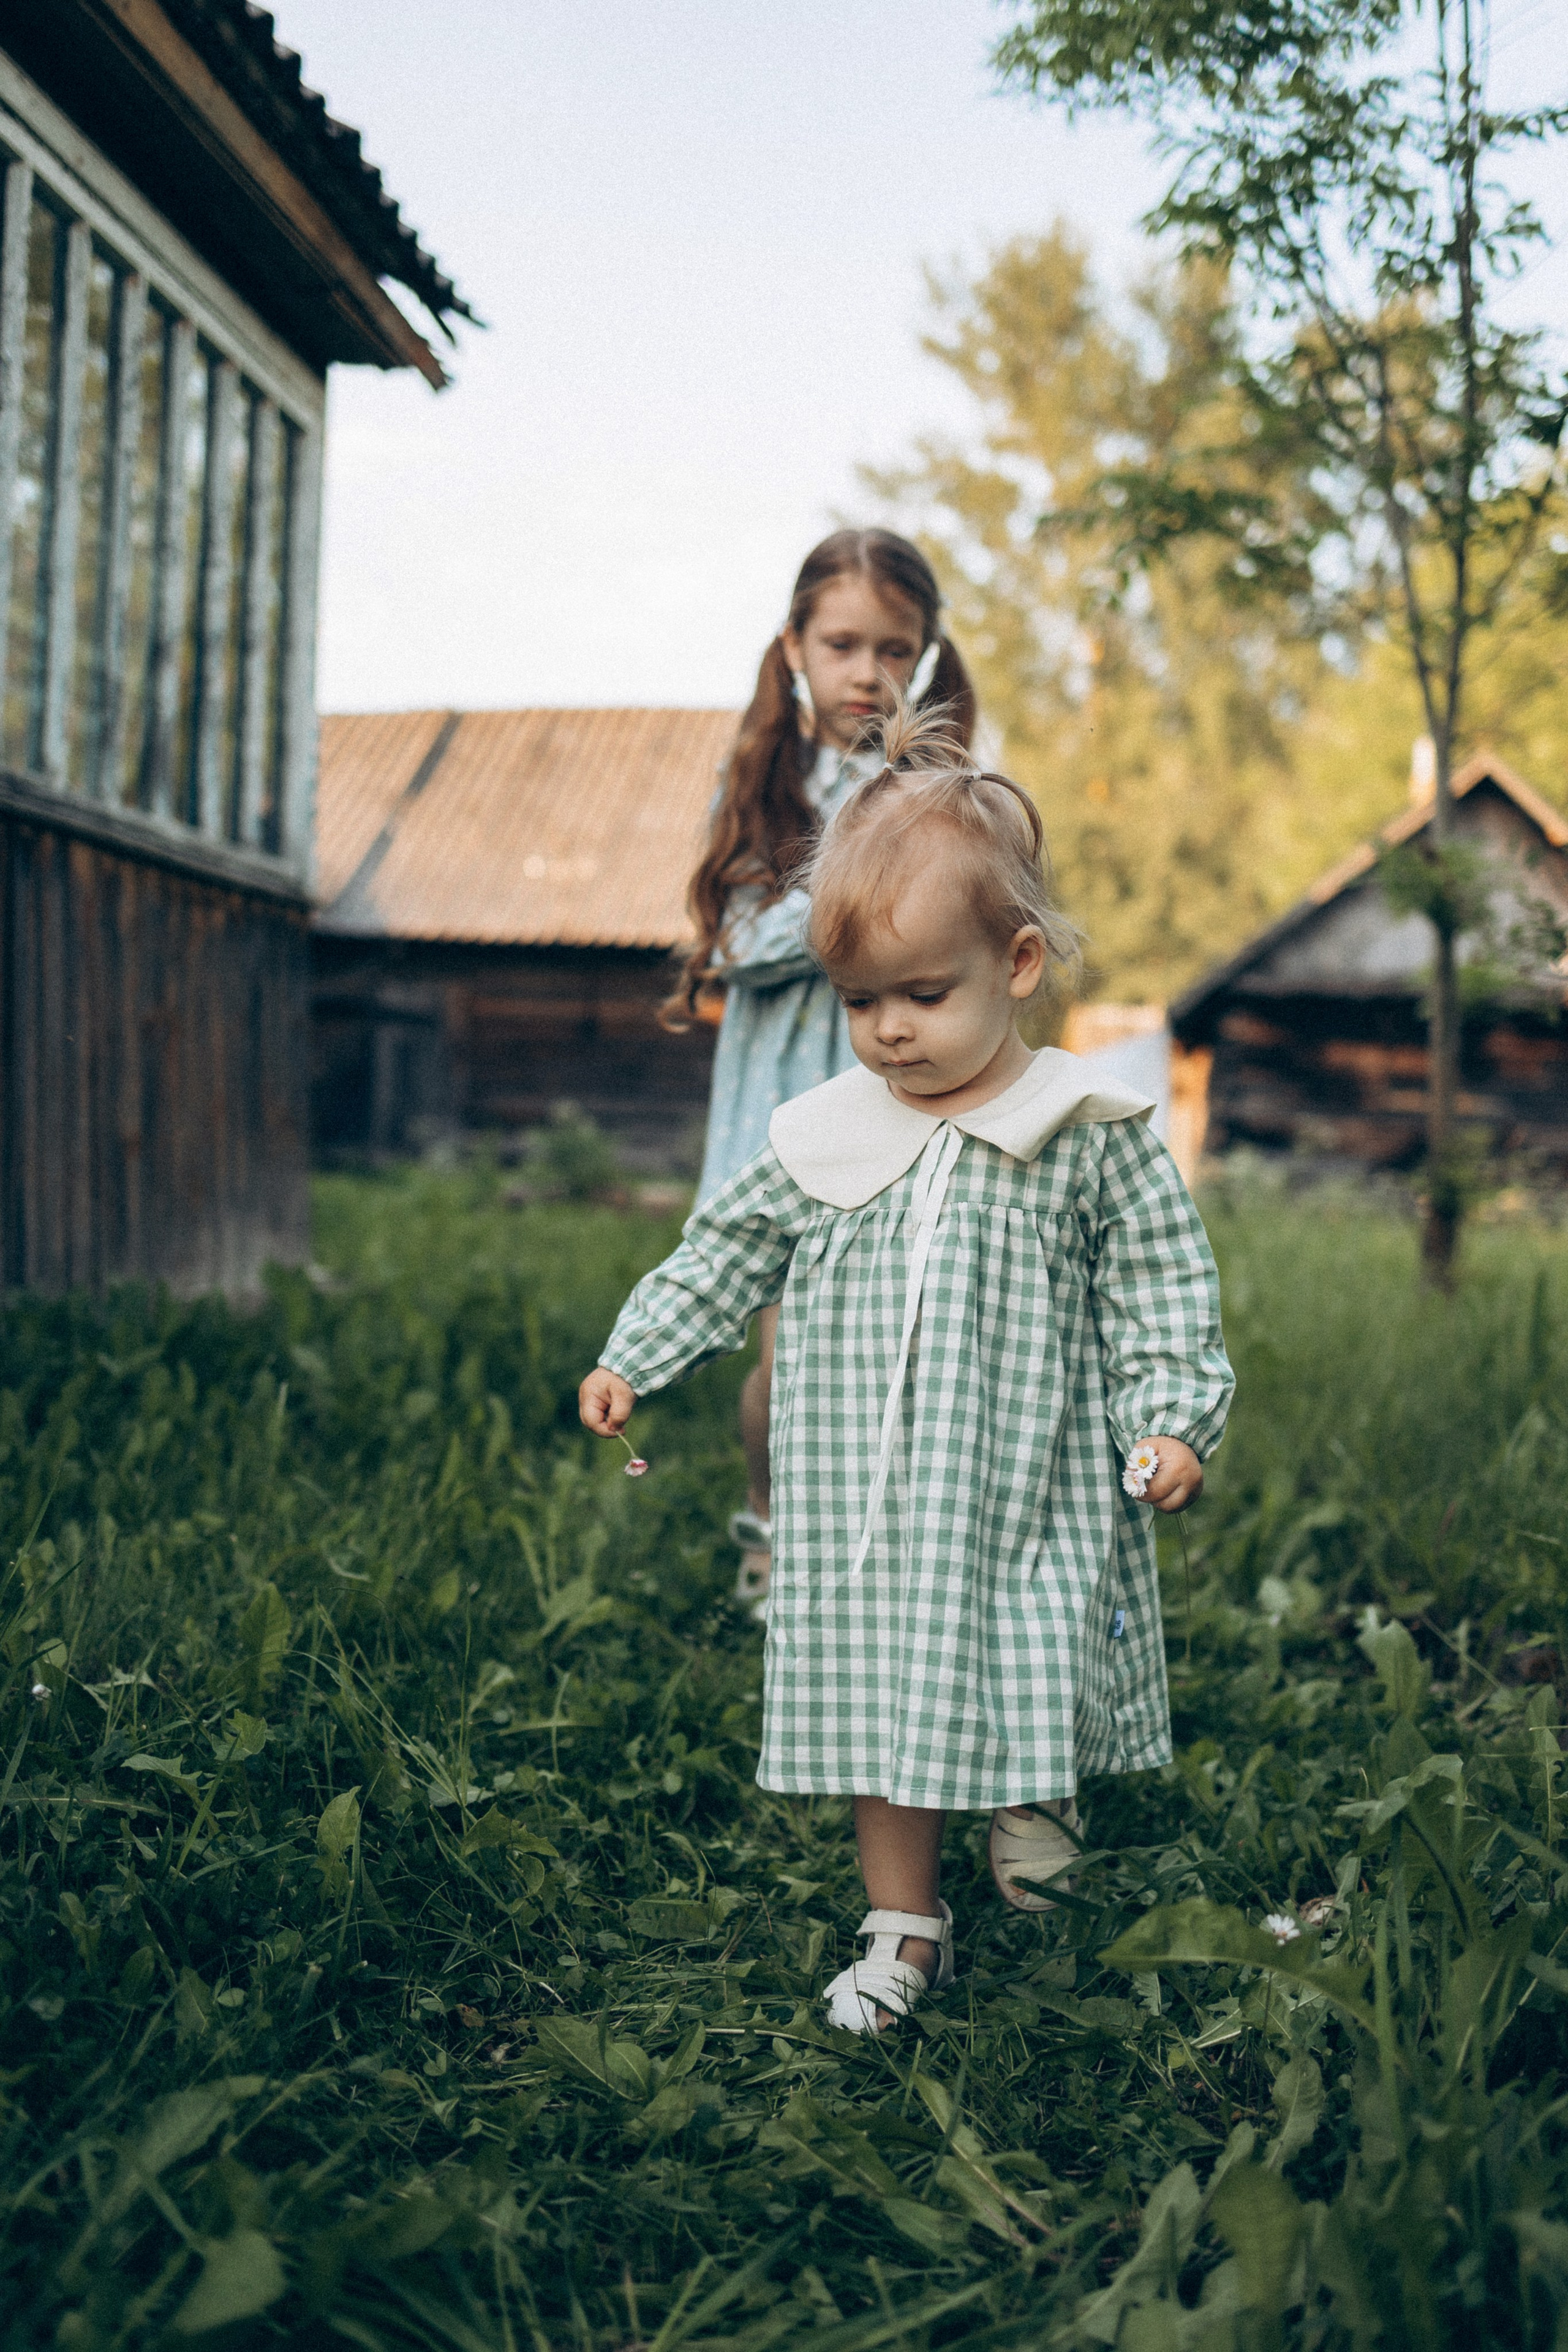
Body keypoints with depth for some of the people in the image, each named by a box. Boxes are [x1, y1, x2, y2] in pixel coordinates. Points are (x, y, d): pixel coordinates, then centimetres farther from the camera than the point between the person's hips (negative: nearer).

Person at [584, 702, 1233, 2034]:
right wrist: (632, 1363, 11)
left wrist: (1172, 1423, -12)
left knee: (1035, 1687, 5)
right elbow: (724, 1259, 14)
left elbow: (1163, 1290, -3)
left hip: (1031, 1510, -2)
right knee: (881, 1705, 8)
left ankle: (1035, 1810, 35)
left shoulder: (1086, 1135, -6)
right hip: (870, 1516, 3)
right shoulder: (820, 1141, 3)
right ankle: (905, 1927, 22)